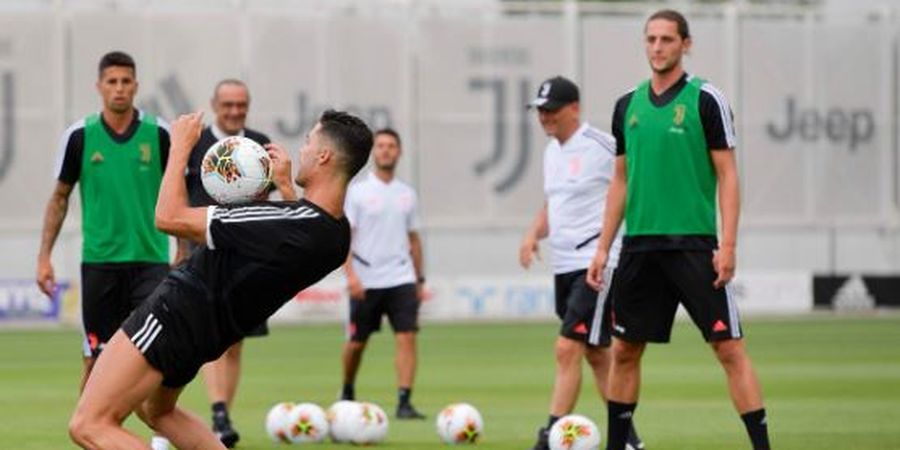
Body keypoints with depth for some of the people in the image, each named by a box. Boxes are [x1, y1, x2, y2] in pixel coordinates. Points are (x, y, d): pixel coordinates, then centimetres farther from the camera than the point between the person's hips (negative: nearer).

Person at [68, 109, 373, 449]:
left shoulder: (289, 221, -30)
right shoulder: (338, 236, -5)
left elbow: (169, 218, -24)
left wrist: (181, 145, -12)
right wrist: (285, 185, 28)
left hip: (177, 314, -10)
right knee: (155, 410, 35)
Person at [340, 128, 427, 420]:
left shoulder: (406, 194, 11)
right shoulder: (357, 192, -1)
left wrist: (420, 280, 15)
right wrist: (350, 274, -18)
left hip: (401, 279, 2)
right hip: (366, 281, -2)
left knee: (407, 338, -12)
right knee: (356, 342, 7)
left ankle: (404, 402, -15)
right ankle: (347, 393, 31)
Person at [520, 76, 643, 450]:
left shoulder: (600, 146, -11)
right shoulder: (552, 152, 13)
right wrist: (534, 233, 5)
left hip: (597, 263, -8)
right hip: (564, 265, 9)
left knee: (568, 349, -15)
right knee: (596, 354, 14)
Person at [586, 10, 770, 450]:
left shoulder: (705, 100, -3)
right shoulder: (628, 105, 11)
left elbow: (727, 175, -5)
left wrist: (727, 245, -13)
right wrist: (603, 247, 12)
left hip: (694, 244, -5)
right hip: (640, 245, 5)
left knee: (729, 348, -8)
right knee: (624, 350, 9)